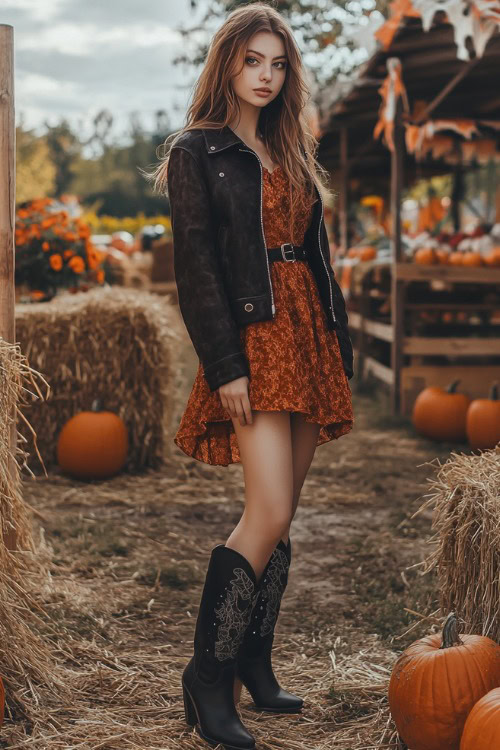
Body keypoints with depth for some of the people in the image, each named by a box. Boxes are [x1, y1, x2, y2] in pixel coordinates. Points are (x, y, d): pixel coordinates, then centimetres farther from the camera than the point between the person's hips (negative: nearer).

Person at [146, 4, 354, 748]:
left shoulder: (293, 151, 19)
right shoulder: (196, 153, 0)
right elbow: (196, 268, -8)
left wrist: (338, 347, 13)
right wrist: (225, 366, -16)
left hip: (309, 337, 7)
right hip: (252, 340, -6)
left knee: (280, 516, 8)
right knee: (269, 515, -15)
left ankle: (254, 666, 19)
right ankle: (207, 674, -3)